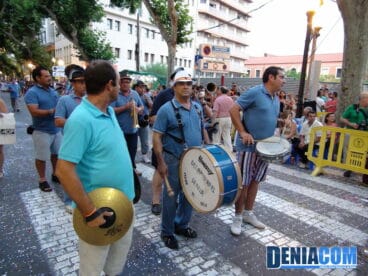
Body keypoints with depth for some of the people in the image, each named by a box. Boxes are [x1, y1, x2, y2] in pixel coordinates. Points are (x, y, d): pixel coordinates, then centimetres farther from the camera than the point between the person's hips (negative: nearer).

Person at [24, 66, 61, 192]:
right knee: (42, 157, 5)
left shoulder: (53, 91, 9)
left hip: (56, 129, 7)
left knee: (56, 153, 17)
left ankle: (55, 174, 34)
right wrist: (52, 111, -21)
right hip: (42, 131, -7)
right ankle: (42, 180, 20)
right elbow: (34, 112, -23)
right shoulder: (32, 92, -13)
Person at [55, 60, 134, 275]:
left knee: (122, 248, 28)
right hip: (100, 207, -8)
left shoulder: (109, 111, 1)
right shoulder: (81, 120, -26)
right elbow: (64, 171, -28)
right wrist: (90, 212, -25)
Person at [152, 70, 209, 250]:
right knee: (171, 197, 7)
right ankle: (167, 232, 26)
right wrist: (161, 162, -19)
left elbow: (202, 129, 18)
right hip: (174, 160, -6)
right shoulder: (167, 109, -13)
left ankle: (181, 225, 38)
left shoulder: (197, 107, 7)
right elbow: (156, 136, -14)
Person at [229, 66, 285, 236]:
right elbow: (233, 110, -15)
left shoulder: (276, 99, 12)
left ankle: (248, 213, 30)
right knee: (243, 183, 1)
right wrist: (243, 132, -20)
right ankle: (237, 217, 16)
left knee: (255, 181, 16)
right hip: (249, 146, -8)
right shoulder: (254, 92, -13)